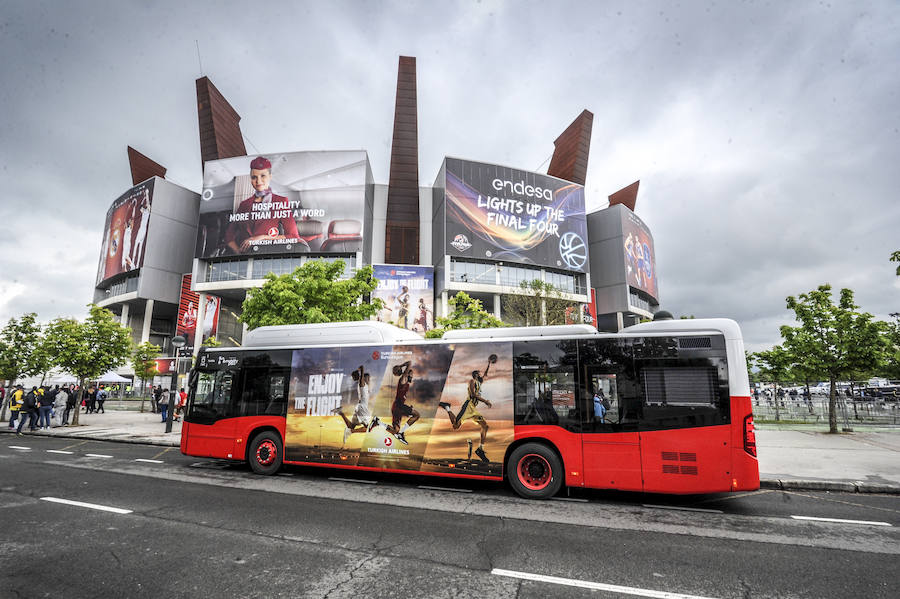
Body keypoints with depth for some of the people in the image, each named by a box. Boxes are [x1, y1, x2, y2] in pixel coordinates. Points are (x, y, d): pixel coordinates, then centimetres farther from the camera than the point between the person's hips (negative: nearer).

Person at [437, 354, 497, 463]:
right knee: (456, 425, -19)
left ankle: (481, 449, 2)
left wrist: (489, 364, 40)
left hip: (474, 409, 9)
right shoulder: (472, 381, 1)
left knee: (485, 426, 0)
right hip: (468, 405, -9)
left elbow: (485, 374, 40)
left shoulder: (479, 383, 26)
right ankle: (447, 407, 3)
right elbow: (473, 394, -14)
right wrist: (485, 401, -15)